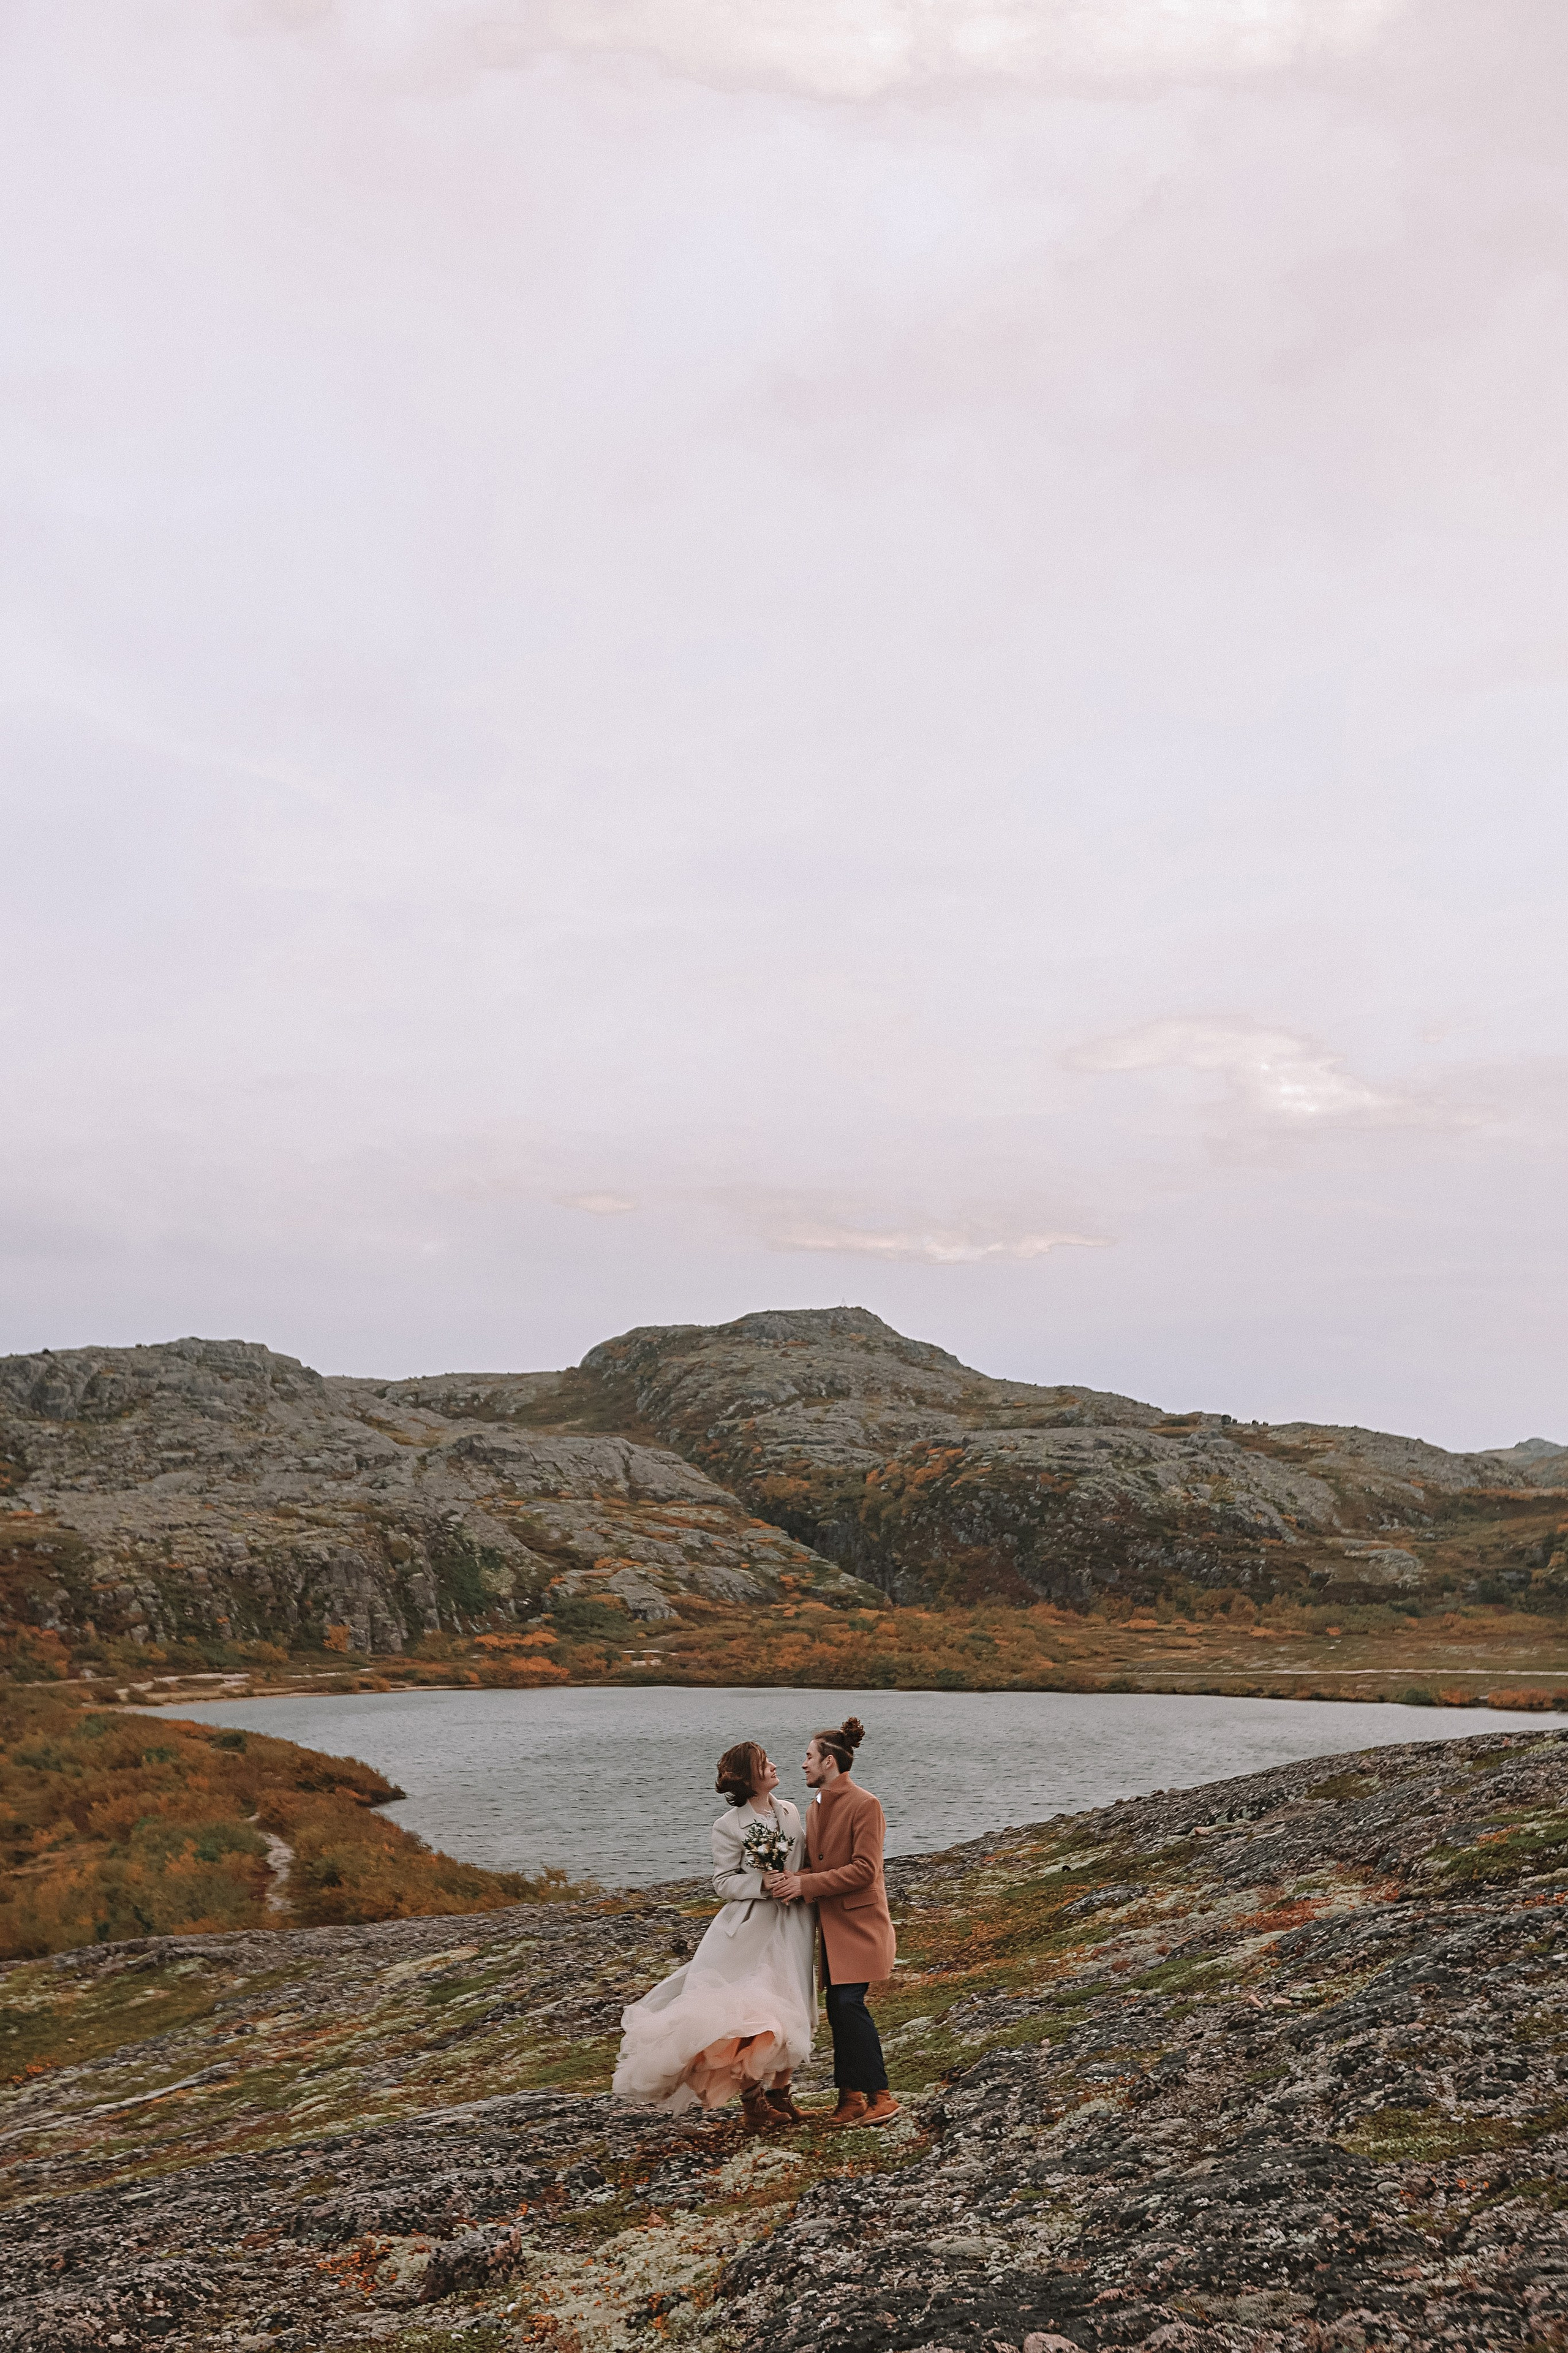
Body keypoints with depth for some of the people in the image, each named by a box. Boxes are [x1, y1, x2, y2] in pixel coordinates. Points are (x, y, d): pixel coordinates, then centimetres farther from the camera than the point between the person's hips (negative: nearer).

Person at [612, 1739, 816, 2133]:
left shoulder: (790, 1813, 6)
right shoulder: (729, 1826, -8)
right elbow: (724, 1883, -6)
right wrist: (765, 1885, -19)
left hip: (790, 1927, 5)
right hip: (749, 1927, -5)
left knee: (788, 2010, 8)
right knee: (749, 2015, -9)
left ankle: (780, 2093, 22)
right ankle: (752, 2100, 6)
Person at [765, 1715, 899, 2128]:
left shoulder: (864, 1805, -13)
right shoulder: (815, 1807, 14)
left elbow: (864, 1870, -18)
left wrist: (806, 1884, -20)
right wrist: (793, 1879, -8)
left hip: (859, 1921, -8)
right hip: (831, 1924, 8)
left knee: (848, 2002, -14)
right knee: (838, 2007, 7)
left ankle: (879, 2095, -6)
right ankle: (852, 2097, 14)